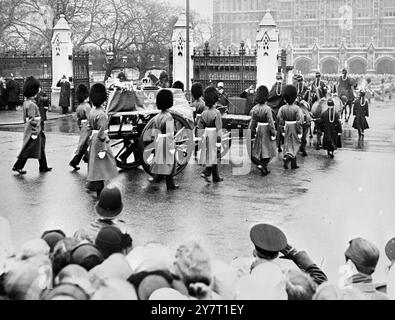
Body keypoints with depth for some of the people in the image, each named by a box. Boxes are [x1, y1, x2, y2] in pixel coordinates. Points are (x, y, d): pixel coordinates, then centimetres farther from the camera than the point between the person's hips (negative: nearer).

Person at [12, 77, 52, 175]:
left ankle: (43, 167, 23)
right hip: (33, 131, -10)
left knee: (41, 148, 15)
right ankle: (17, 166, 6)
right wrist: (35, 133, -20)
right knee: (28, 150, -1)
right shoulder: (31, 104, -20)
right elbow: (32, 120, -23)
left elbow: (25, 118, 16)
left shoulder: (26, 102, 10)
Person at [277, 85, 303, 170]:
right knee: (295, 145, 9)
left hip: (287, 129, 4)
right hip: (295, 129, -4)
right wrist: (300, 132, -9)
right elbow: (299, 122, -17)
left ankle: (294, 164, 17)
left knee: (288, 145, 13)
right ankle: (287, 159, -10)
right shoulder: (297, 109, -16)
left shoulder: (282, 108, -4)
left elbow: (281, 121, 0)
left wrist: (282, 131, 9)